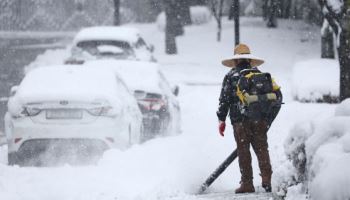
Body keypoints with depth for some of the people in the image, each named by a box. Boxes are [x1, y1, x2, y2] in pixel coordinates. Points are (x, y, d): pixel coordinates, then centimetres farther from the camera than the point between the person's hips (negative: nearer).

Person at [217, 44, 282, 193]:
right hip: (260, 120, 3)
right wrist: (268, 119, 17)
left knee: (243, 151, 1)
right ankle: (266, 180, -6)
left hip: (240, 121, -3)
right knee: (262, 149, 6)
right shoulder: (260, 75, 14)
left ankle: (247, 184, -1)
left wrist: (221, 120, 4)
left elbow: (224, 100, -1)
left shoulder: (231, 76, 5)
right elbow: (277, 95, 11)